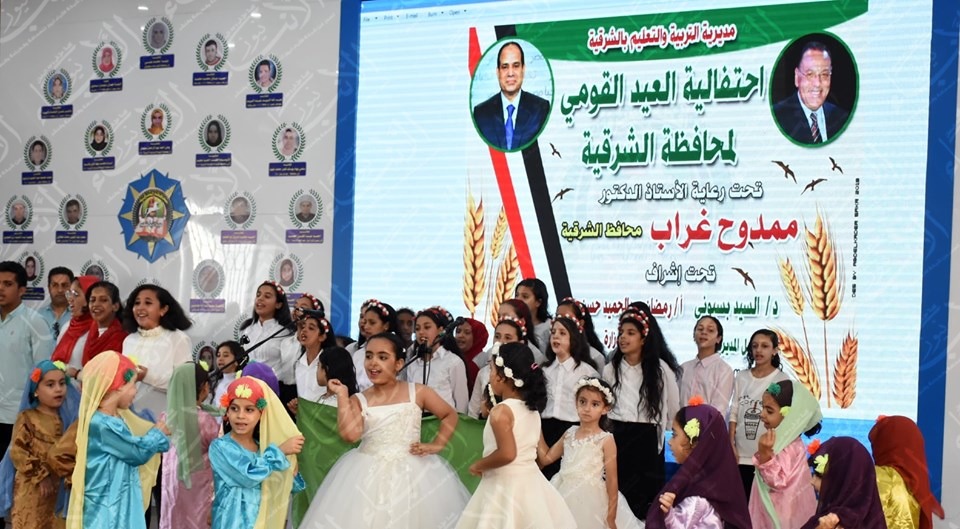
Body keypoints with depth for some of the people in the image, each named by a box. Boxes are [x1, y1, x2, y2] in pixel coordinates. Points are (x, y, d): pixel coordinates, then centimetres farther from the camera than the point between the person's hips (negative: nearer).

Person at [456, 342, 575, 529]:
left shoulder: (501, 411, -16)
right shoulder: (532, 409, 8)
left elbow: (507, 454, -27)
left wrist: (478, 466, -11)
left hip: (506, 486, -8)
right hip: (531, 482, 8)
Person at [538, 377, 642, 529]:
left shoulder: (605, 440, -11)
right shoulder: (569, 434, 4)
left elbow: (612, 481, -9)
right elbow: (546, 458, 10)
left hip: (592, 503, -4)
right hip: (565, 499, 4)